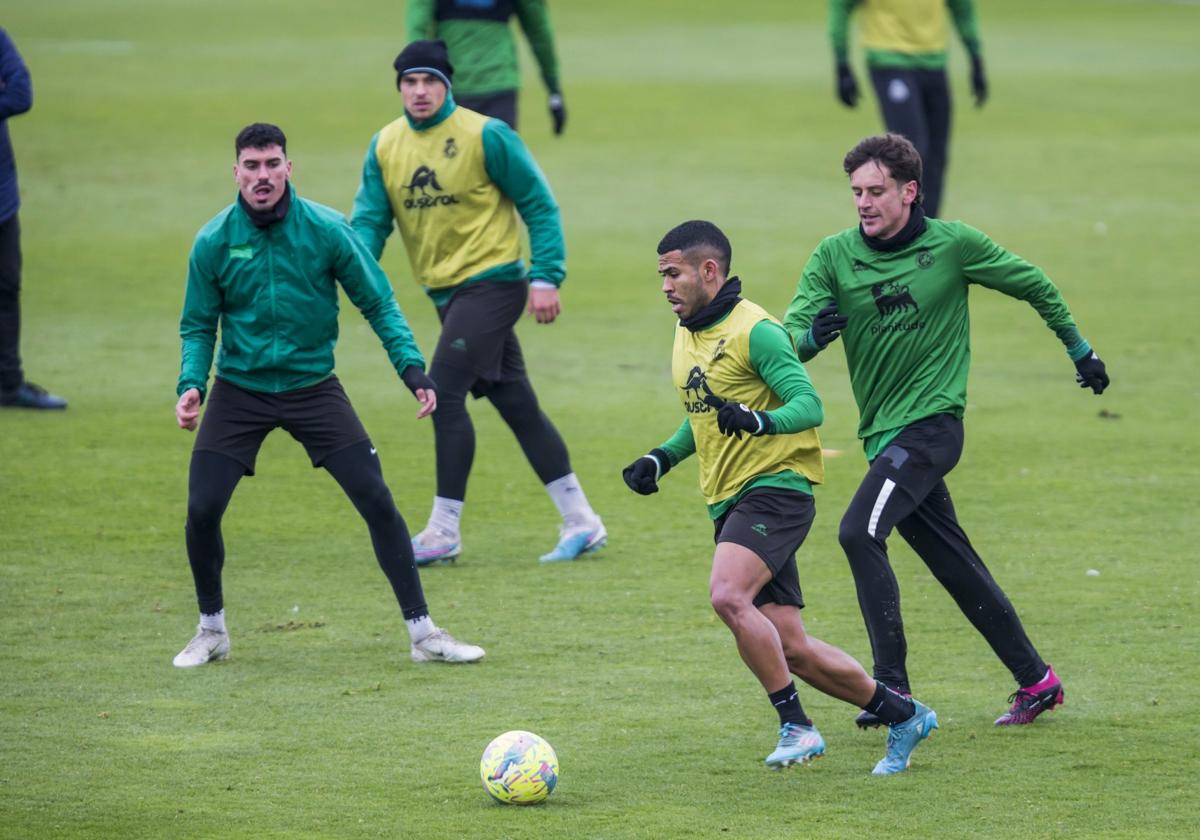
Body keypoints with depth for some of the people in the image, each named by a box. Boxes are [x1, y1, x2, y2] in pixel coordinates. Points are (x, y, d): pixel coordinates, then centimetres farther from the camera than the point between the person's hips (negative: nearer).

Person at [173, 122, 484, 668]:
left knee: (377, 501, -8)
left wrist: (412, 367, -12)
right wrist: (191, 385, -15)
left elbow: (378, 303, -2)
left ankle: (423, 634, 3)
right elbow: (198, 326, 2)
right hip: (239, 391, 0)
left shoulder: (326, 230, -9)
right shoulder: (213, 243, -7)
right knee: (202, 511, -10)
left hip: (312, 386, 0)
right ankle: (211, 631, 15)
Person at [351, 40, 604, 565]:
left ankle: (444, 529, -7)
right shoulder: (385, 147, 6)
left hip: (491, 281, -6)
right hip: (446, 293, 6)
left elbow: (539, 204, -7)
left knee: (444, 392, -15)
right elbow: (370, 218, 2)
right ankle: (580, 522, 16)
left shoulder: (484, 136, -11)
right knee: (517, 405, 10)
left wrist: (545, 278, -13)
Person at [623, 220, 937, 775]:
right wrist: (660, 459, 14)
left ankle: (796, 726, -20)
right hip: (727, 501, 9)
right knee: (791, 649, 5)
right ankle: (902, 715, 19)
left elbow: (809, 405, -20)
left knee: (729, 596, -30)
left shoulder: (753, 330, -13)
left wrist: (758, 421, -39)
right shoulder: (687, 335, 15)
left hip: (773, 487, -9)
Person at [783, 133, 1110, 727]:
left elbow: (1033, 284, 10)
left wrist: (1078, 349, 20)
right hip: (884, 433, 5)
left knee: (859, 533, -22)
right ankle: (1037, 681, 23)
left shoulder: (952, 244, -6)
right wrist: (812, 335, -32)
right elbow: (790, 335, -8)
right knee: (957, 568, 11)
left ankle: (892, 684, -20)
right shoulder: (834, 256, 1)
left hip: (931, 422, -5)